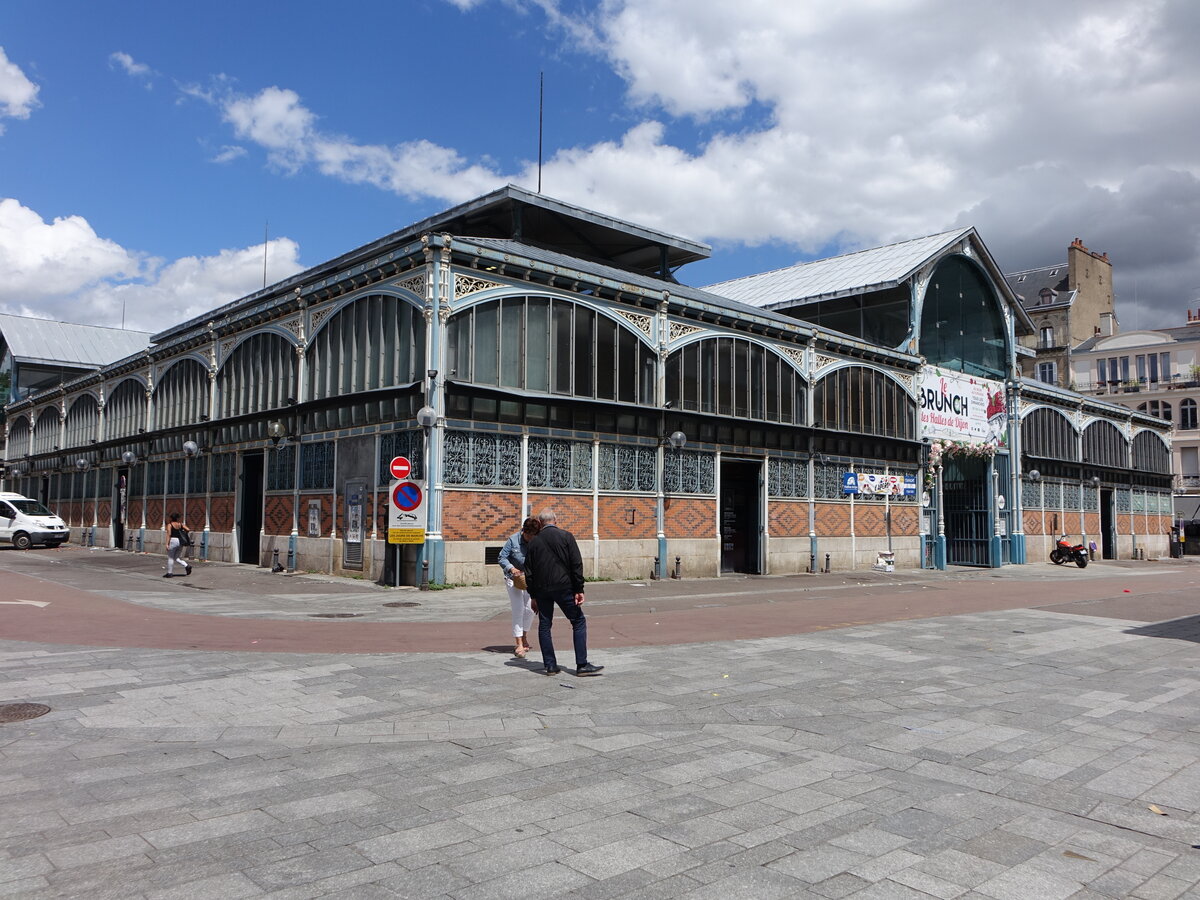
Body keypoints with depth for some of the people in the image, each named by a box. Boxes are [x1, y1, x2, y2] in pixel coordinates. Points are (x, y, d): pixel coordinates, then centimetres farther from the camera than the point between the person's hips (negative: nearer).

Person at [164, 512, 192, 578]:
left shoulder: (170, 524, -6)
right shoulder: (180, 524, 8)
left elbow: (169, 534, -15)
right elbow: (188, 530, -2)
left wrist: (167, 544, -17)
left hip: (173, 541, -5)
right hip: (180, 542, 5)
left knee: (170, 558, 6)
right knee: (176, 557, 16)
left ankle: (169, 573, 11)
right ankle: (187, 565, -4)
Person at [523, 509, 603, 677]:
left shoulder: (534, 542, 8)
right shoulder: (566, 536, -2)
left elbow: (528, 571, 9)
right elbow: (576, 564, -7)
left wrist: (533, 596, 16)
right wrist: (579, 590, -5)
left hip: (541, 589, 3)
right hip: (563, 586, -3)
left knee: (544, 625, 12)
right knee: (579, 622, 4)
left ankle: (550, 665, 11)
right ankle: (582, 665, -1)